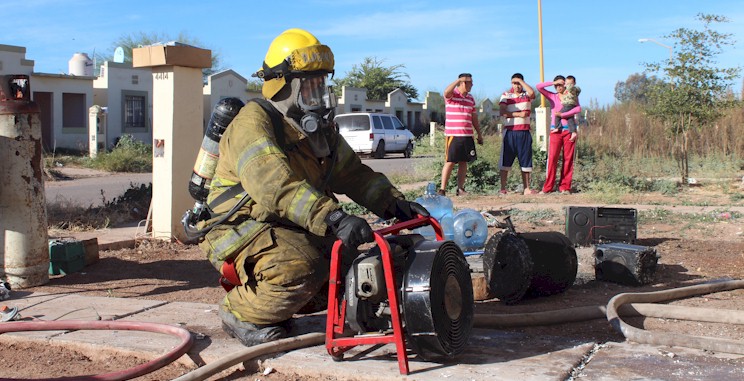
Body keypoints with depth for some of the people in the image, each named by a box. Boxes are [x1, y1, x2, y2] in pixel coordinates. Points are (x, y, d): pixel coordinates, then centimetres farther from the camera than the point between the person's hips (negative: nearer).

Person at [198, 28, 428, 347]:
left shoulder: (319, 127, 10)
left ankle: (277, 302, 14)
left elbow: (352, 173, 11)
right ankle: (239, 312, -7)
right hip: (240, 230, -9)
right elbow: (275, 186, -37)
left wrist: (395, 204, -6)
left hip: (289, 229, 9)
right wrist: (333, 218, -50)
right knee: (301, 265, -33)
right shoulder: (253, 124, -20)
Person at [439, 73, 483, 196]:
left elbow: (474, 119, 21)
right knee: (450, 162, -7)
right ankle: (442, 189, -4)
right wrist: (459, 80, -30)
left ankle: (460, 188, 11)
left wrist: (479, 134, 20)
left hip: (467, 136, 6)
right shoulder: (451, 95, -2)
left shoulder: (471, 99, 15)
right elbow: (446, 92, -29)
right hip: (453, 135, -6)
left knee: (463, 162, 6)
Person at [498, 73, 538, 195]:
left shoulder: (527, 95, 10)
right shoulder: (506, 95, 6)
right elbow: (502, 112, -7)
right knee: (505, 161, -3)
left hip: (525, 132, 2)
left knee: (526, 161, 5)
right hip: (510, 132, -2)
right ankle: (503, 188, 0)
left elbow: (532, 92, -16)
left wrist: (521, 80, -10)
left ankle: (527, 188, 10)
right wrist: (518, 114, -14)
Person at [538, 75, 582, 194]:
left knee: (568, 159, -2)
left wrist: (562, 114, -12)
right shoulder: (552, 96, 14)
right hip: (556, 131, 0)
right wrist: (554, 82, 1)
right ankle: (548, 187, -8)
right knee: (552, 158, -9)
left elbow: (578, 109, -7)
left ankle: (565, 187, 1)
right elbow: (539, 87, 3)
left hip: (568, 130, 0)